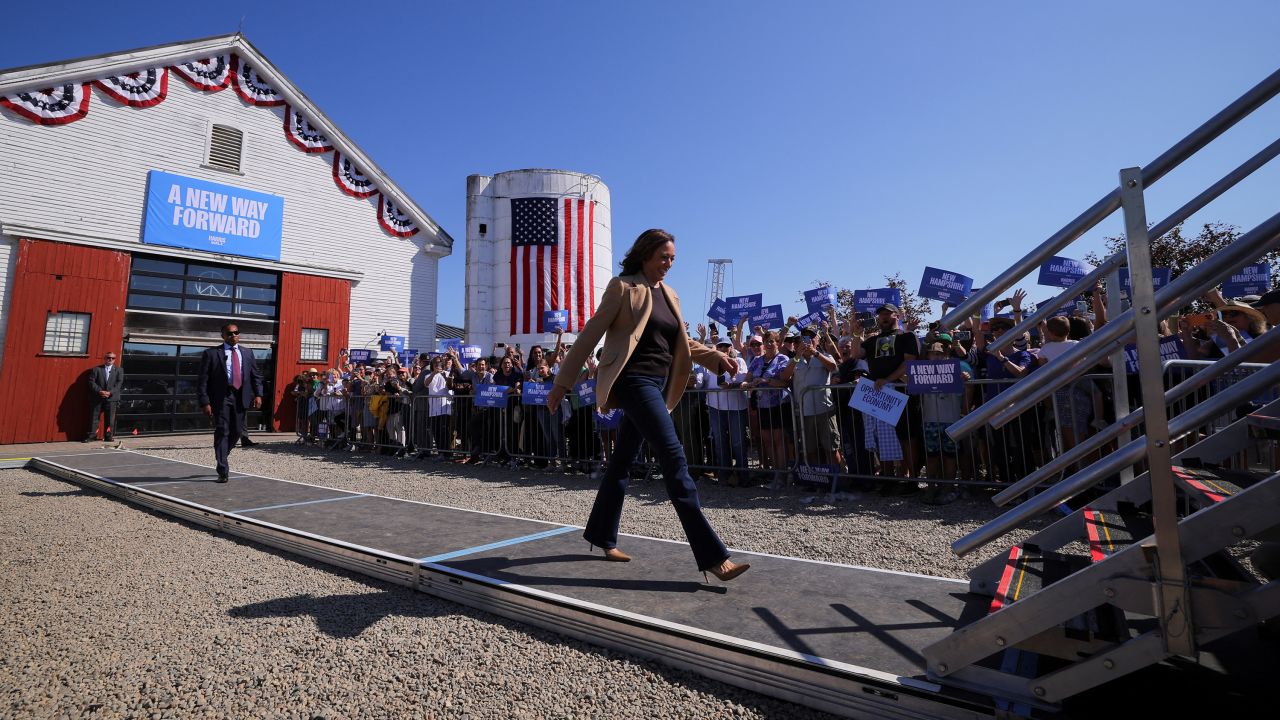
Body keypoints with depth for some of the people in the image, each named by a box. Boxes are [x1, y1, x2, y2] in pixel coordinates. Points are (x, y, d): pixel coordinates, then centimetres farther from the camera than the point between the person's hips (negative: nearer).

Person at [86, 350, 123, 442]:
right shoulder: (96, 369, 9)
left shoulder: (119, 370, 10)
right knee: (94, 418, 2)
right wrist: (100, 391, -14)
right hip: (97, 398, 0)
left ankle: (108, 436, 8)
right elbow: (91, 382, 0)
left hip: (112, 398, 0)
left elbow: (119, 384, 1)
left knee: (110, 419, 1)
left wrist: (110, 392, -13)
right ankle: (91, 436, 6)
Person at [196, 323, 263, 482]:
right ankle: (223, 471, 1)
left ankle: (222, 458, 35)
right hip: (221, 397, -4)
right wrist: (205, 402, -11)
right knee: (222, 432, -5)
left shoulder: (247, 353, 13)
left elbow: (256, 375, 13)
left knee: (236, 432, 9)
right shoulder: (211, 354, 0)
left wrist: (258, 394, -1)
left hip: (240, 397, 4)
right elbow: (202, 380, -3)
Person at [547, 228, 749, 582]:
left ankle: (603, 535, 31)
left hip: (657, 385, 8)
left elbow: (682, 344, 23)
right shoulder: (623, 287, -4)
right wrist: (562, 383, -6)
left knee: (623, 459, 15)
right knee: (674, 457, -16)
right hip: (633, 380, -8)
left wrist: (715, 357, 5)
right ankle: (712, 556, -16)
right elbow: (590, 335, -6)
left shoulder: (669, 295, 18)